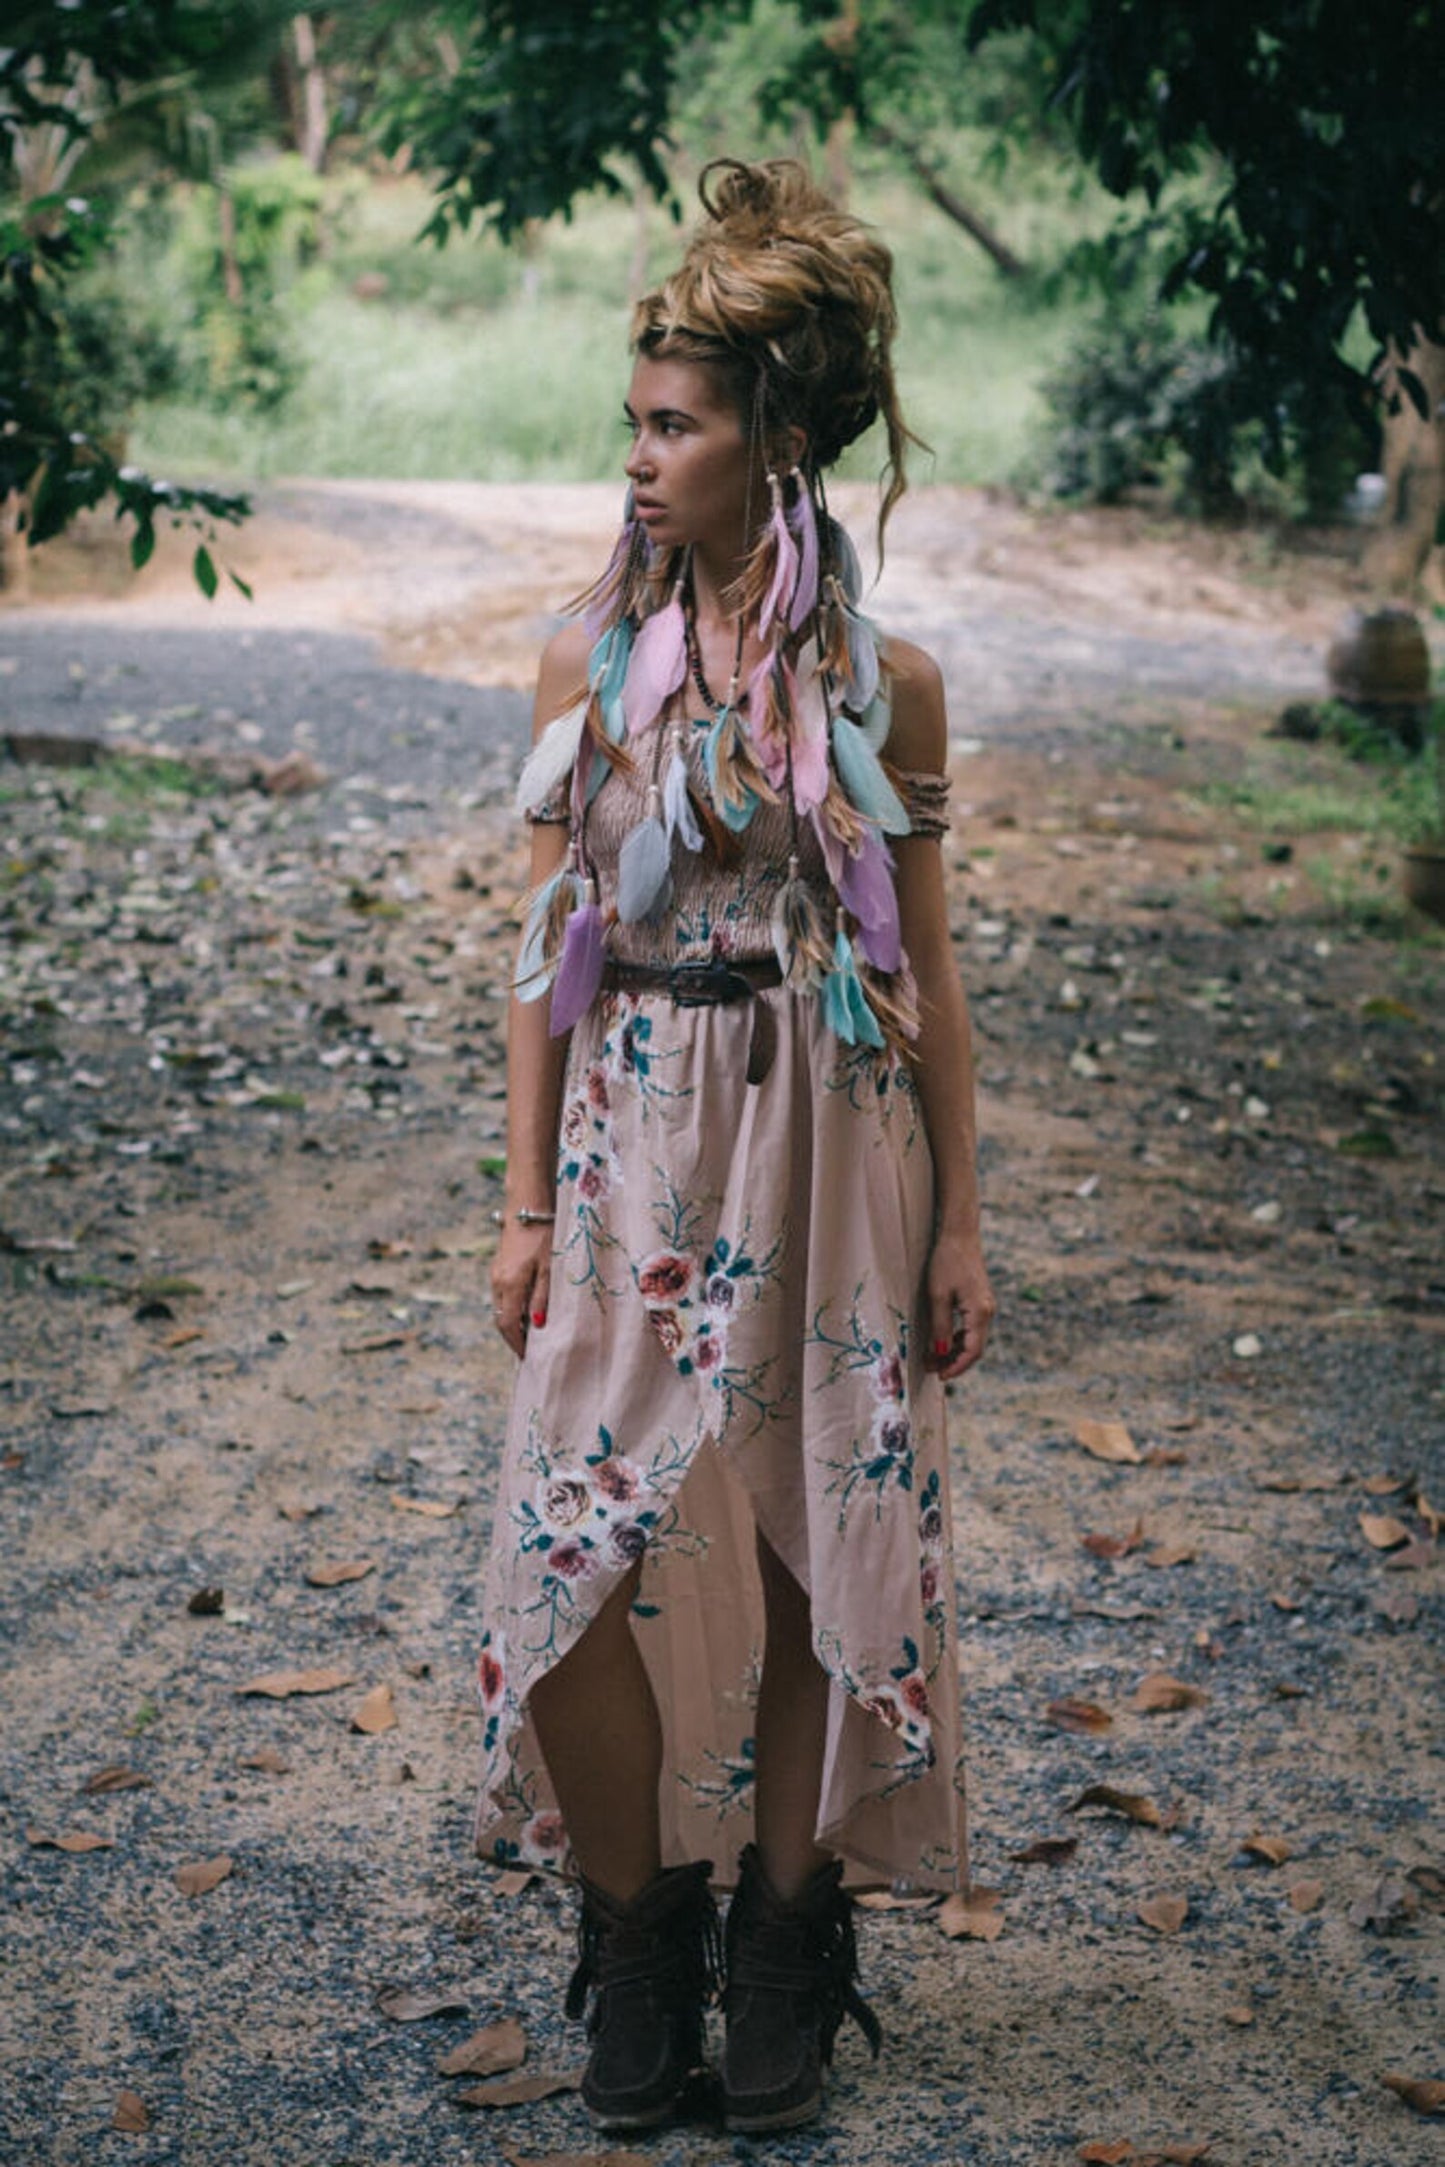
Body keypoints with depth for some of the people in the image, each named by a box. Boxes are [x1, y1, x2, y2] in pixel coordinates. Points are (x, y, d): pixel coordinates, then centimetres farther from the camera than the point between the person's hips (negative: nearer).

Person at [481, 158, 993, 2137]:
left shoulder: (886, 686, -2)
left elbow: (928, 965, 3)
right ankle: (637, 1952, 19)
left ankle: (785, 1944, 26)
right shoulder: (592, 660, 1)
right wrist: (527, 1199, 1)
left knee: (818, 1549, 7)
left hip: (834, 1152, 0)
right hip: (639, 1151, 1)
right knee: (595, 1556, -2)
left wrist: (958, 1221, 3)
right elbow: (548, 945, 4)